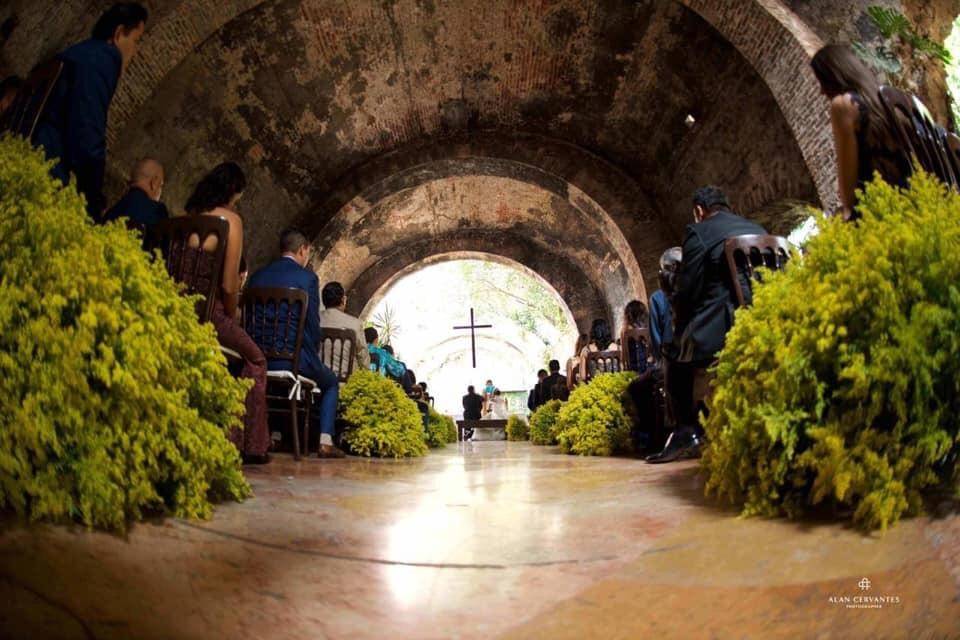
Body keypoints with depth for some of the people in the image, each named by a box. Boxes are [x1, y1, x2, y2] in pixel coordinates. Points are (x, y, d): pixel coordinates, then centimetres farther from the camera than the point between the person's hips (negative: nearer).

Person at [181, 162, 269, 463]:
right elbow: (229, 285, -12)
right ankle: (249, 445, 16)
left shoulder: (189, 215, 11)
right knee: (255, 360, 14)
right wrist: (232, 317, 6)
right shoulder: (231, 219, -6)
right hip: (210, 310, -7)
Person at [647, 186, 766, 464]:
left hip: (720, 327, -7)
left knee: (679, 361, 16)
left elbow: (687, 290, -6)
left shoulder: (699, 232, -3)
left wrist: (680, 326, 12)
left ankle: (687, 431, 5)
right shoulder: (759, 230, 17)